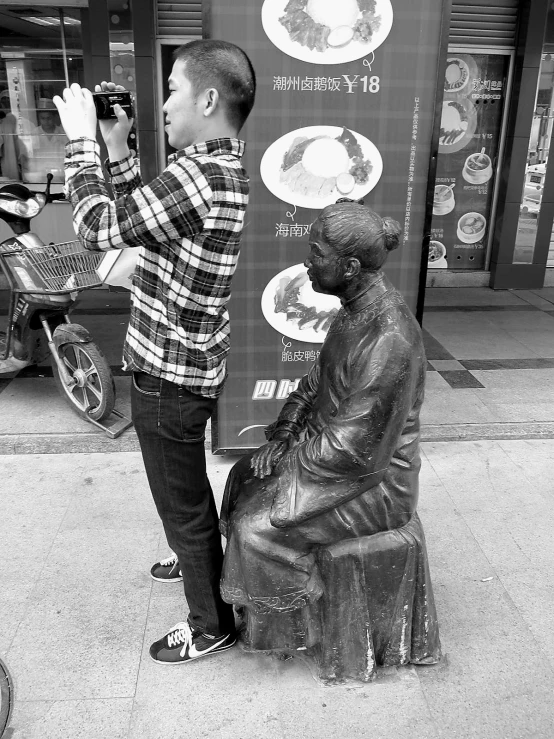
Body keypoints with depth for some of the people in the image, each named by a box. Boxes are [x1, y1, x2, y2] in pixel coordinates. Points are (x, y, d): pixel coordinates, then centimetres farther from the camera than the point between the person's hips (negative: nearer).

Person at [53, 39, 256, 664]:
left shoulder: (198, 175, -25)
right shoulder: (226, 169, 5)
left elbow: (97, 227, -18)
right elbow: (138, 216, 13)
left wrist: (81, 137, -7)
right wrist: (116, 147, 6)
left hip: (169, 378, -9)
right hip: (191, 367, 10)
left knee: (183, 507, 9)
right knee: (190, 495, 29)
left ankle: (211, 624, 31)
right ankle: (203, 564, 54)